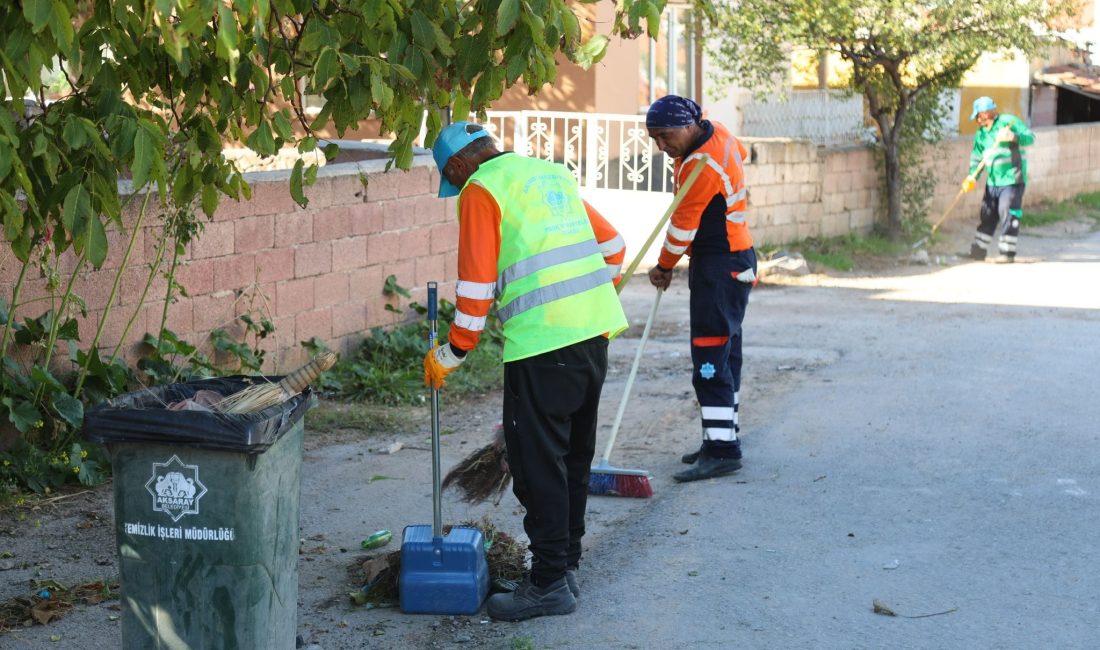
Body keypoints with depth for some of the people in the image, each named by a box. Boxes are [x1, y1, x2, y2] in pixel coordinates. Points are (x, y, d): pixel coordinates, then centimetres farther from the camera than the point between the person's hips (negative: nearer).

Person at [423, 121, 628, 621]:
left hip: (542, 342, -8)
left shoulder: (481, 190, -3)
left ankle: (550, 583, 2)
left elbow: (476, 284, -8)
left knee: (538, 462, -2)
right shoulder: (553, 173, 20)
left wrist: (451, 354, 0)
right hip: (594, 332, 8)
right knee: (574, 454, 17)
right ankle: (566, 562, 26)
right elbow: (612, 245, 22)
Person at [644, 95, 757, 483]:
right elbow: (741, 154, 29)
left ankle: (722, 449, -14)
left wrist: (663, 267, -1)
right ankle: (725, 434, 23)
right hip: (733, 259, 11)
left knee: (710, 353, -13)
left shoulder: (701, 165, -24)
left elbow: (683, 227, -16)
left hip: (721, 265, -11)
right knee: (724, 349, 15)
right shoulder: (717, 133, 5)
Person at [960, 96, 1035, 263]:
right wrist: (972, 177, -2)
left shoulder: (1008, 121, -8)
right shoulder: (981, 133, 13)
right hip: (992, 181, 7)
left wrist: (1014, 137, -33)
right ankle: (978, 251, 19)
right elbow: (977, 157, 13)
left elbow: (1030, 137, -15)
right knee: (987, 215, 11)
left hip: (1012, 179, -7)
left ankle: (1007, 252, -4)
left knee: (1008, 214, -9)